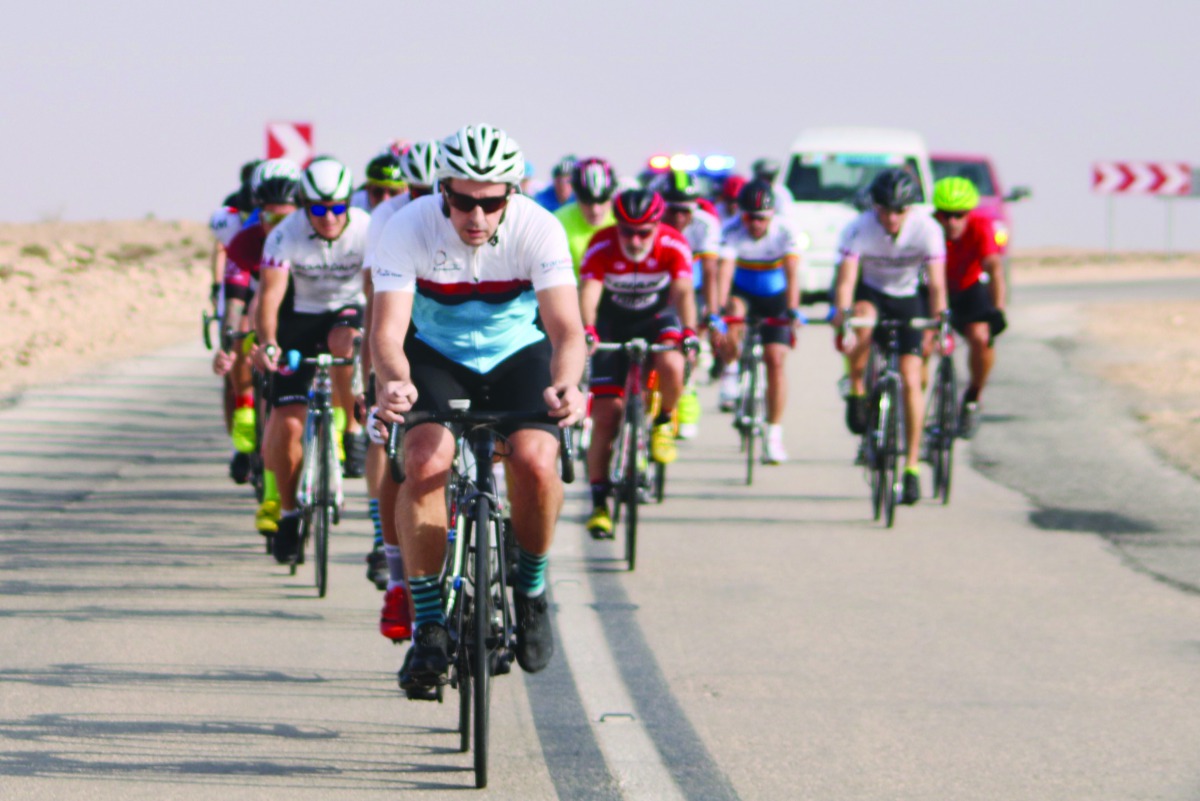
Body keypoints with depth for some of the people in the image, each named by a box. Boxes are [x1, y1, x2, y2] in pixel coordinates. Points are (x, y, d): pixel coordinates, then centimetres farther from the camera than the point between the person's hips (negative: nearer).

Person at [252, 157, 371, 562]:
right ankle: (288, 511, 10)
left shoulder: (366, 230, -22)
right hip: (300, 318, 0)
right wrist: (267, 343, -48)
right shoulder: (286, 235, -23)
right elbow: (270, 293, -31)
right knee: (287, 423, -10)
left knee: (346, 343, -38)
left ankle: (352, 429, -13)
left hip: (348, 311, 0)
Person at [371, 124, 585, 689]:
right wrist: (392, 384, -54)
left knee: (535, 459, -27)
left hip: (517, 352, 0)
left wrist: (564, 385, -53)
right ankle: (427, 626, -15)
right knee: (426, 461, -27)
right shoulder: (408, 229, -24)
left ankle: (531, 589, 1)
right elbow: (387, 330, -31)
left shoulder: (538, 229, -24)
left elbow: (566, 328, -31)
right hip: (436, 354, 0)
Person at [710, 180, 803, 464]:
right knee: (733, 312, -36)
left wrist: (793, 310, -49)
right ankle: (730, 369, -10)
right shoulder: (732, 232, -26)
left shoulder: (784, 232, -24)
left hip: (774, 297, 0)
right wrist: (715, 314, -49)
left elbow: (792, 273, -34)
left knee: (775, 360, -11)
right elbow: (723, 272, -37)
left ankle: (774, 435, -5)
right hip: (741, 292, 0)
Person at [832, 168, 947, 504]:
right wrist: (842, 313, -49)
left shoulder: (926, 229, -23)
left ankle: (912, 467, -2)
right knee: (863, 320, -39)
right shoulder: (858, 229, -25)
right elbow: (846, 278, -31)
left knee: (911, 379, -10)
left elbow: (937, 284, -26)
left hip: (907, 300, 1)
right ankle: (856, 391, -15)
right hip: (870, 295, -1)